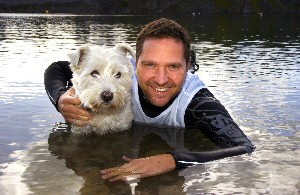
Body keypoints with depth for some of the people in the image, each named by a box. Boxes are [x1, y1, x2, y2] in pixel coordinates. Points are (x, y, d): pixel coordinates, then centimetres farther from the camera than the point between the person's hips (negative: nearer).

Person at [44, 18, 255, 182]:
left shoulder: (197, 101, -30)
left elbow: (247, 151, -44)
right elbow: (57, 69, -8)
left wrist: (172, 160, -55)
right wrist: (62, 100, -32)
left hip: (179, 179, -2)